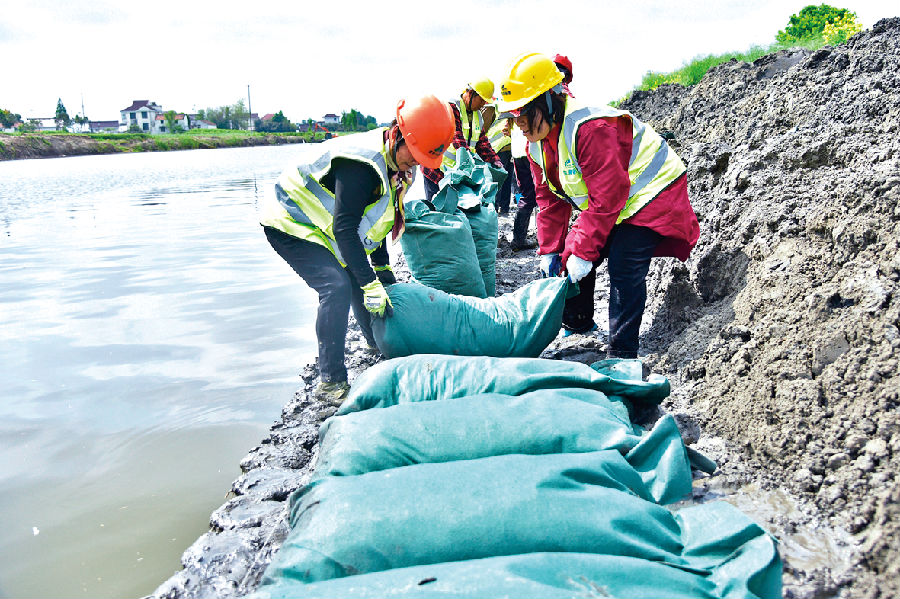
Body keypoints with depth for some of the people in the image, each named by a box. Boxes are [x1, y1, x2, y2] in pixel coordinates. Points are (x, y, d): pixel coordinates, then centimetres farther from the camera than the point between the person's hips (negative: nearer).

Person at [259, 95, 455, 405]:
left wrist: (382, 270, 8)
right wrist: (371, 283, -34)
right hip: (289, 225, -9)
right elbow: (344, 229, -34)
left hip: (317, 224, 9)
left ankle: (378, 345, 37)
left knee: (358, 279, 12)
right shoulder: (362, 163, -32)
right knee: (336, 286, -23)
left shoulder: (397, 166, -2)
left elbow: (374, 219, 9)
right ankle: (331, 382, -17)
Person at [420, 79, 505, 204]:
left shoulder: (478, 116, 13)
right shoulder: (451, 107, -13)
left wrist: (495, 161, -7)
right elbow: (456, 136, -25)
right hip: (436, 170, -7)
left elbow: (483, 143, 10)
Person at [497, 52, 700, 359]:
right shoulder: (537, 143, -2)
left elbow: (607, 197, -32)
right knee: (570, 257, 6)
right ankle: (577, 326, 28)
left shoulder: (590, 129, -32)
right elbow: (550, 200, 4)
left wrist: (583, 251, -28)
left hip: (649, 194, -9)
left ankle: (622, 355, -12)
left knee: (623, 269, -21)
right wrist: (549, 250, -2)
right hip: (609, 204, 9)